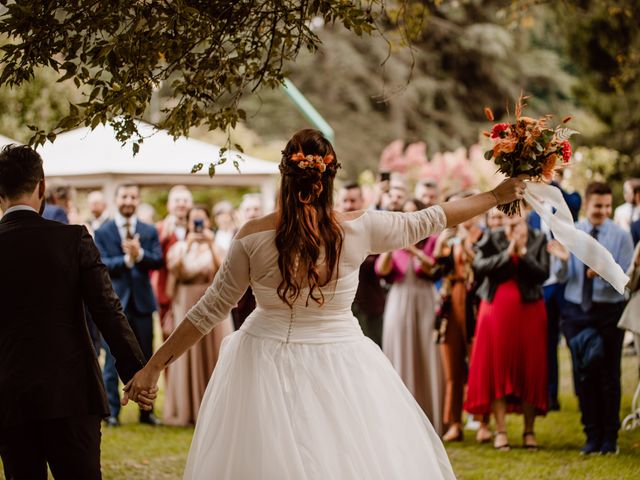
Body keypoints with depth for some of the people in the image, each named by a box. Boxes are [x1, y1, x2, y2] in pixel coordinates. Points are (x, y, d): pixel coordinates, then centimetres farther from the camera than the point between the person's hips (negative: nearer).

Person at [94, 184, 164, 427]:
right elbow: (102, 264, -10)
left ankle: (146, 411, 16)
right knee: (112, 360, 0)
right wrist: (126, 259, -23)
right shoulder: (103, 232, 2)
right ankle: (112, 412, 6)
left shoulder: (149, 231, 9)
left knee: (146, 360, 8)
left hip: (142, 302, 3)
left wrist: (140, 254, -21)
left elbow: (158, 261, -4)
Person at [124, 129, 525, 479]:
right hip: (338, 364, 0)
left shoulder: (254, 237, -10)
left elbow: (211, 310, -5)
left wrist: (155, 365, 3)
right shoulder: (358, 229, -10)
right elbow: (428, 221, 4)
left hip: (268, 362, 0)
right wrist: (497, 196, 19)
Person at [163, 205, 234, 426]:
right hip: (187, 306, 0)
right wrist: (189, 246, -21)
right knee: (188, 356, -1)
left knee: (213, 355, 1)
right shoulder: (180, 246, 6)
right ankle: (187, 409, 5)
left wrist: (211, 245, -20)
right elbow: (174, 270, -13)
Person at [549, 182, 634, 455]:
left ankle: (610, 438, 16)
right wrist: (563, 260, -23)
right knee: (583, 374, 5)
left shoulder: (621, 236, -5)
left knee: (608, 375, 4)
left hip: (609, 312, -2)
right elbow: (562, 278, -1)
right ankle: (592, 435, 17)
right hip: (576, 311, 2)